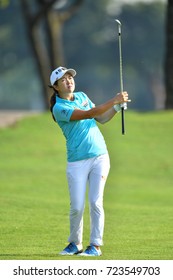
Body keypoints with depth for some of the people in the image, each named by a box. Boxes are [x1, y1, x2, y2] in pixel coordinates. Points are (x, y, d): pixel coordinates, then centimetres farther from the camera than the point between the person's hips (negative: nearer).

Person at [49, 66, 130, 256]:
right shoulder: (59, 108, -11)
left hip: (99, 157, 4)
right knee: (77, 207, -5)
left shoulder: (81, 96, 10)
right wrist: (114, 101, -22)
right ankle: (75, 244, 16)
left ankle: (96, 245, 1)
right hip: (77, 161, -4)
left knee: (95, 202, -5)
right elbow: (88, 114, -20)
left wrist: (118, 106, 0)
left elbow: (102, 118, 16)